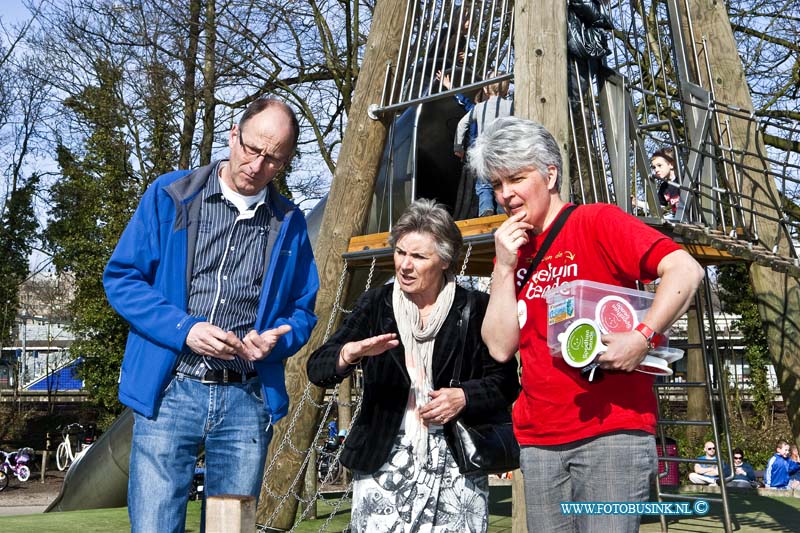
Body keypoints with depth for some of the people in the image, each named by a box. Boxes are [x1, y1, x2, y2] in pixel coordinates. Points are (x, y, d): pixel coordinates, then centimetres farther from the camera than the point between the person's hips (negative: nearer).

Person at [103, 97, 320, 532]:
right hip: (170, 391, -2)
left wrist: (275, 339, -10)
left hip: (248, 401, 3)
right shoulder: (170, 196, 2)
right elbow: (121, 277, 1)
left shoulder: (289, 223, 10)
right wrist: (184, 329, -13)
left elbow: (303, 309, 13)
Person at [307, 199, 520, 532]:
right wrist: (352, 352, -22)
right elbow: (317, 368, -1)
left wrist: (464, 397, -12)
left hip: (458, 466, -1)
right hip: (382, 464, 1)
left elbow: (506, 382, 6)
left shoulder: (474, 309, 2)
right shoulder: (375, 304, 6)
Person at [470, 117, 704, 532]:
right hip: (538, 441, 5)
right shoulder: (510, 250, 12)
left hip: (613, 431, -5)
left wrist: (643, 338, -23)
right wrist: (504, 267, -4)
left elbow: (685, 270, -13)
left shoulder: (596, 222, -3)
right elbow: (501, 348, 3)